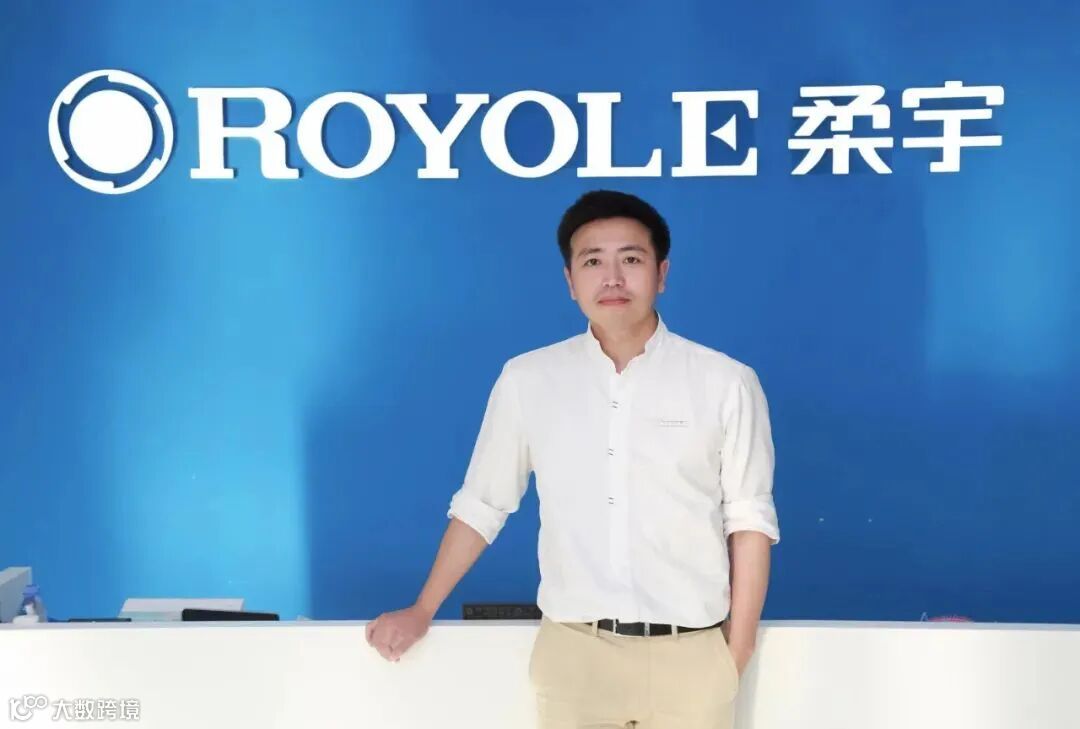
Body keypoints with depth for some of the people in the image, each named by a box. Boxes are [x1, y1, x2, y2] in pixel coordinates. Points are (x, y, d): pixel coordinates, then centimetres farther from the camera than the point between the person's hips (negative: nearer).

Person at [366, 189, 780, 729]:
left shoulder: (726, 383, -2)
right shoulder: (526, 379, 2)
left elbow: (749, 520, 0)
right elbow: (481, 505, 9)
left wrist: (737, 655, -2)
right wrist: (421, 612, 9)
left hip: (690, 654, -1)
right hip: (572, 652, 1)